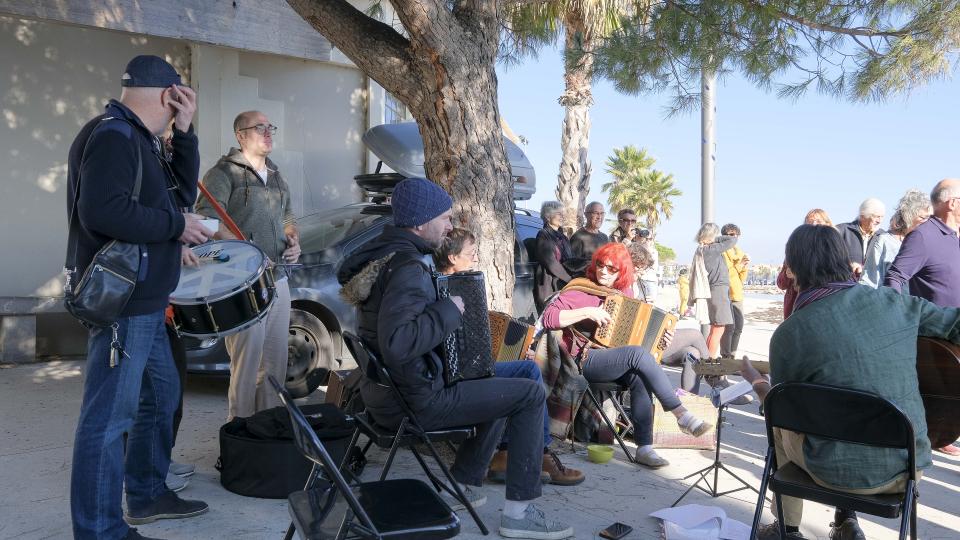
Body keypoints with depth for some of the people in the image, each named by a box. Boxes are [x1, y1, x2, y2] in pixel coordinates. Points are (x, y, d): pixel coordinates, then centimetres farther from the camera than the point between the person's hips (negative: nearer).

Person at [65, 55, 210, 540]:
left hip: (143, 301, 11)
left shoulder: (137, 139, 16)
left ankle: (147, 495, 35)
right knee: (109, 417, -5)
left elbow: (182, 193, 14)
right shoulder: (112, 135, -15)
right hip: (120, 303, -11)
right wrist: (175, 225, -18)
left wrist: (184, 132, 6)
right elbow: (102, 211, -29)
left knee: (161, 394, 21)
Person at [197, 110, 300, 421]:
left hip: (278, 281, 8)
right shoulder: (223, 173, -4)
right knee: (247, 360, -7)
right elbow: (209, 220, -16)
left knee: (276, 359, 11)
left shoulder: (276, 177, 21)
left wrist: (294, 242, 10)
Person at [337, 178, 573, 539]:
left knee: (500, 389, 25)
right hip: (415, 401, -10)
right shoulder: (407, 266, -23)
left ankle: (462, 485, 25)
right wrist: (449, 311, -24)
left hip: (387, 393, 10)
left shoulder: (380, 252, 8)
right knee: (530, 394, -4)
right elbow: (396, 342, -37)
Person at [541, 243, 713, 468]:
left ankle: (644, 447, -29)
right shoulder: (581, 290, -4)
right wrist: (587, 312, -21)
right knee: (638, 354, -31)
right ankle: (683, 416, -27)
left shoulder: (625, 291, 13)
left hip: (616, 360, 5)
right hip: (586, 359, -5)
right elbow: (548, 318, -15)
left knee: (639, 376, -30)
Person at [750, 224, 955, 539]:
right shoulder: (894, 302, -7)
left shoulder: (789, 334, -15)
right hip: (909, 468, 4)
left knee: (781, 426, 28)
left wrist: (756, 383, 20)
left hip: (843, 475, -3)